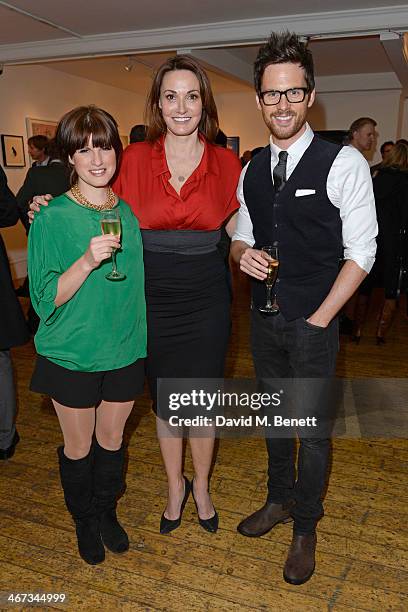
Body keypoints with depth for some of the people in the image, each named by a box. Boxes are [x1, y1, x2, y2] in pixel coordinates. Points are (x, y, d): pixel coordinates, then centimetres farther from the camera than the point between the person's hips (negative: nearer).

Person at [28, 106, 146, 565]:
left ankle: (106, 513, 43)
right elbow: (47, 298, -16)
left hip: (126, 349, 4)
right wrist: (88, 260, -31)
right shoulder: (52, 217, -13)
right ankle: (83, 522, 40)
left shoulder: (130, 212, 1)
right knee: (79, 446, 13)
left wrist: (146, 336, 7)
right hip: (72, 353, -3)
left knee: (111, 437, 18)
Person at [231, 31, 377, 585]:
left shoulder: (343, 163, -11)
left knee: (313, 429, 7)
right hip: (264, 316, 5)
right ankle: (279, 499, 43)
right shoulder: (251, 170, 6)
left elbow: (360, 253, -11)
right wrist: (243, 254, -10)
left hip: (314, 323, -5)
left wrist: (318, 319, -12)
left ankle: (305, 528, 31)